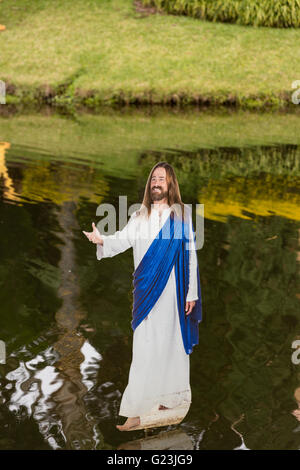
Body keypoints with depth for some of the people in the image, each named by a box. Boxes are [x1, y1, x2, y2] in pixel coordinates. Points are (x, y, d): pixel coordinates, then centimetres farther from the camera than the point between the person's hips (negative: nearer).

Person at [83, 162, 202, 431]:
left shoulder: (182, 214, 3)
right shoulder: (140, 217, 10)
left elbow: (190, 255, 2)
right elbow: (123, 239, -5)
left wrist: (191, 292, -1)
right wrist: (102, 240, -27)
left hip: (174, 290, -1)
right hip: (147, 290, 2)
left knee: (173, 343, 6)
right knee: (144, 350, 0)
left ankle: (171, 396, 21)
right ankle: (135, 412, 4)